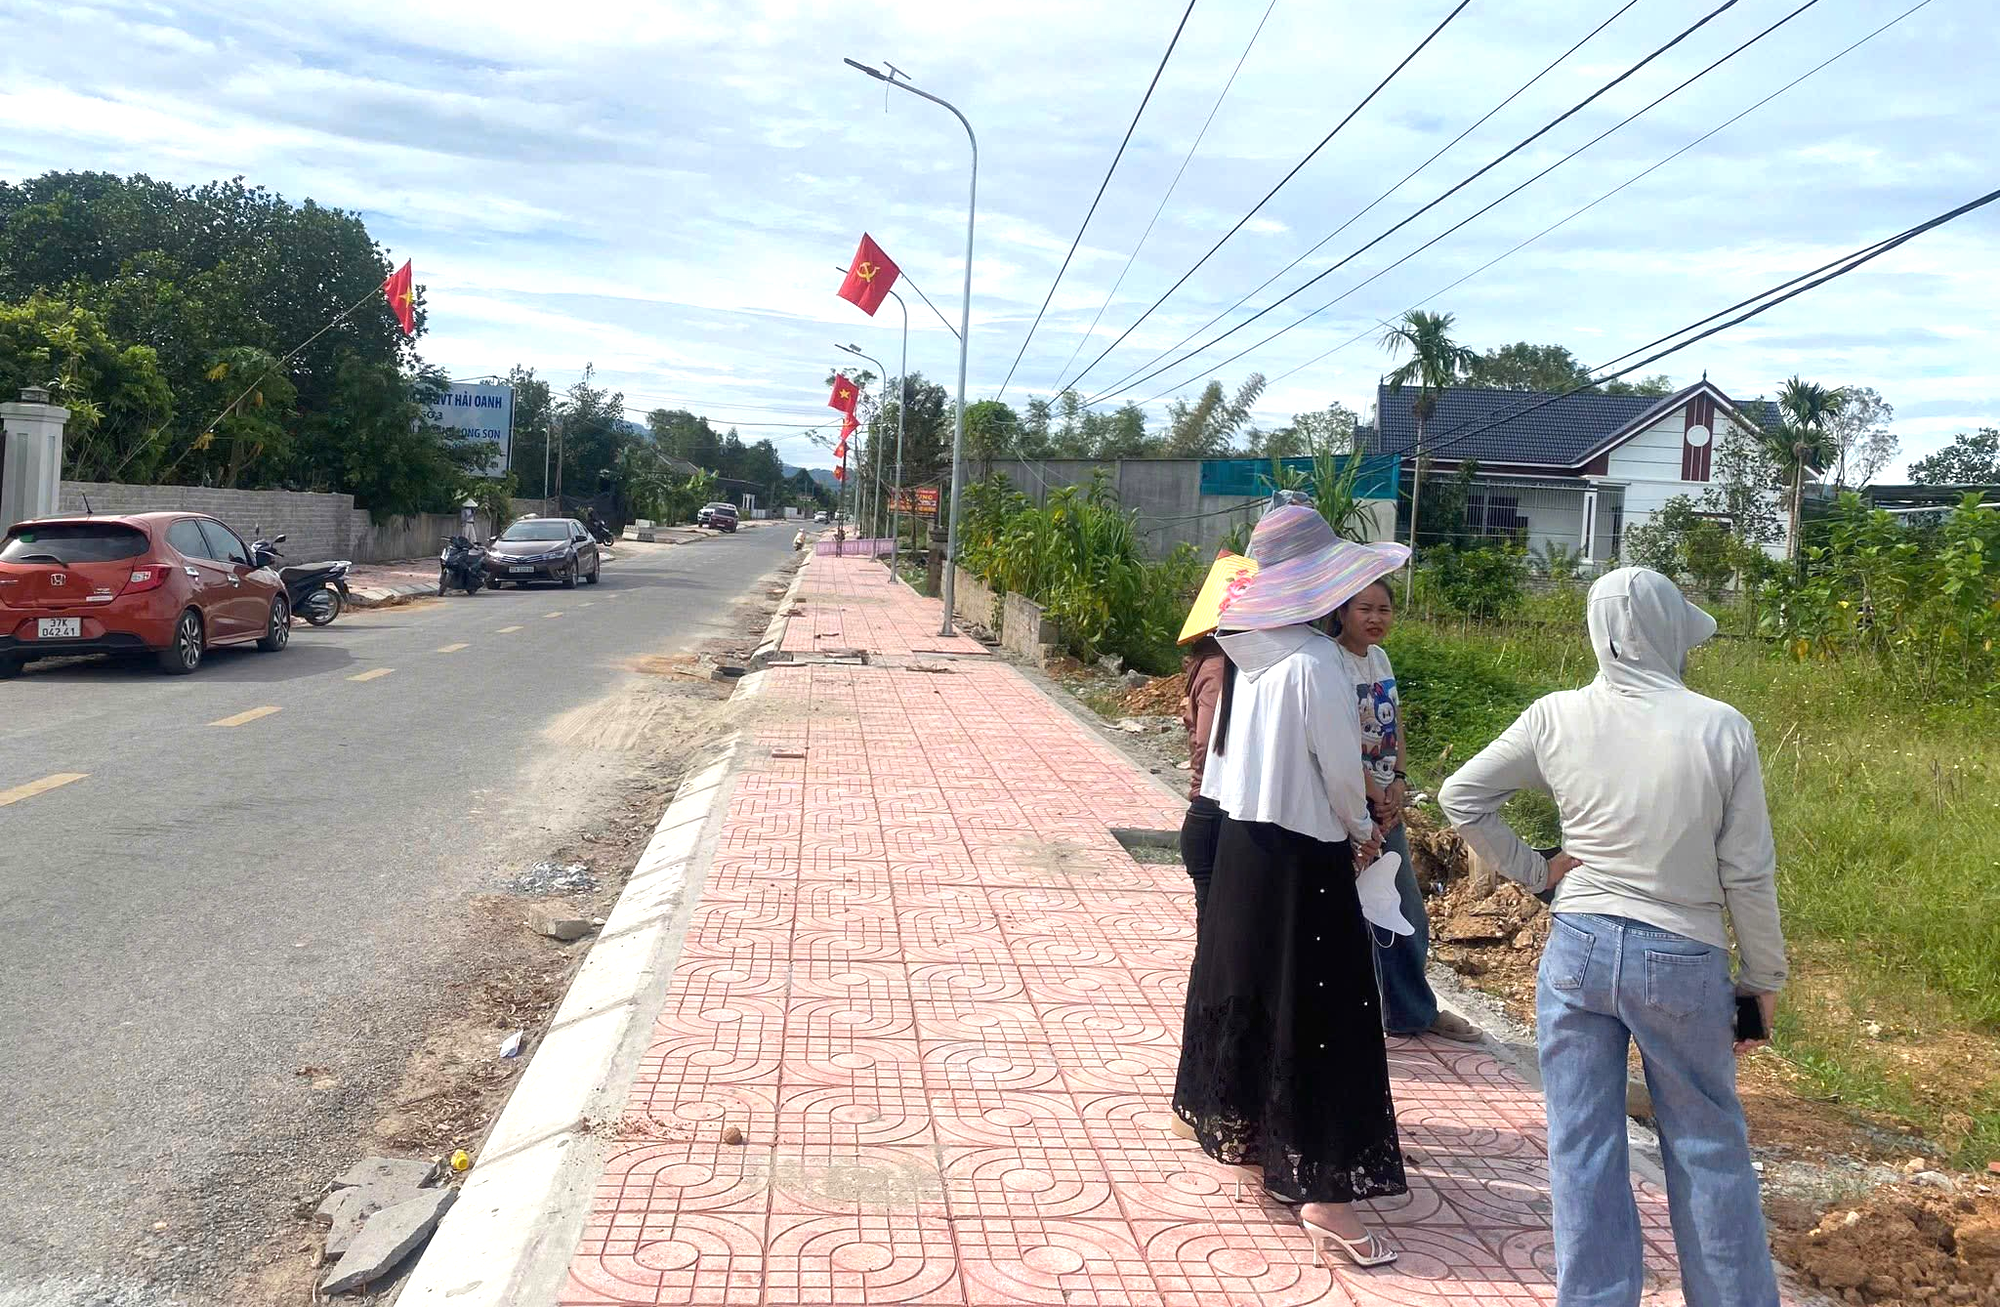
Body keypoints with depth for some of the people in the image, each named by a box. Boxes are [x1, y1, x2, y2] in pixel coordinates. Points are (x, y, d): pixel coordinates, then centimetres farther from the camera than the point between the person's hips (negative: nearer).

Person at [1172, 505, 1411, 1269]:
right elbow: (1340, 769, -15)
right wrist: (1361, 830, 5)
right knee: (1315, 1012, -3)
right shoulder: (1314, 662, -20)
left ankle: (1238, 1128, 38)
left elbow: (1230, 749, 6)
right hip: (1301, 856, -8)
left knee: (1246, 987, 21)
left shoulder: (1251, 654, 2)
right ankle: (1321, 1192, 1)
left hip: (1243, 841, 8)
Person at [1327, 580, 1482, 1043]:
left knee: (1407, 914, 18)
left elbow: (1395, 727, 13)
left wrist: (1398, 782, -2)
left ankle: (1415, 1013, 34)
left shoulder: (1380, 657, 10)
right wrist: (1377, 796, -13)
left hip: (1387, 803, 9)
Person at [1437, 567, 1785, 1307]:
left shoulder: (1556, 718, -6)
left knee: (1582, 1148, 10)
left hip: (1579, 948, 2)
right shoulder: (1721, 729, -11)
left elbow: (1461, 796, 1)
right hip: (1683, 963, -1)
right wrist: (1762, 978, 5)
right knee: (1708, 1150, 14)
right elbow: (1748, 874, -6)